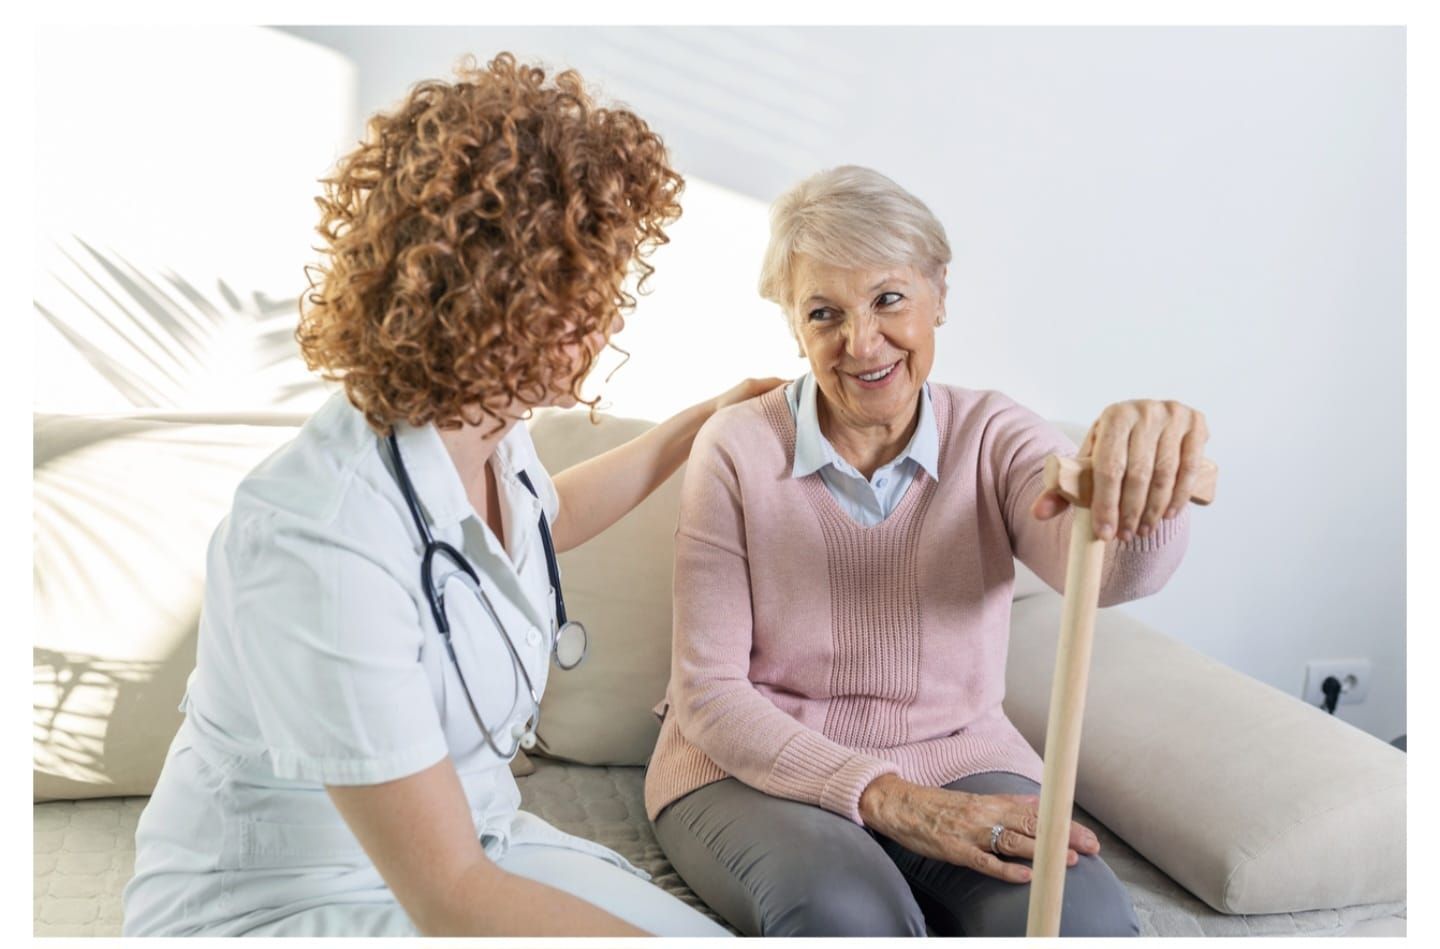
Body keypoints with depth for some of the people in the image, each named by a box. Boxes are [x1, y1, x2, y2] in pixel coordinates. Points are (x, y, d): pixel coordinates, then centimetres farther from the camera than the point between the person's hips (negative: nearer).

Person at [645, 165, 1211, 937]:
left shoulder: (991, 438, -3)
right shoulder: (737, 448, -8)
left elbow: (1104, 568, -23)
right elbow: (707, 691, -9)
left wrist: (1138, 492, -48)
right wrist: (883, 797, -21)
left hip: (956, 764, 2)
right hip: (761, 771, -1)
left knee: (1082, 919, -26)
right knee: (850, 917, -33)